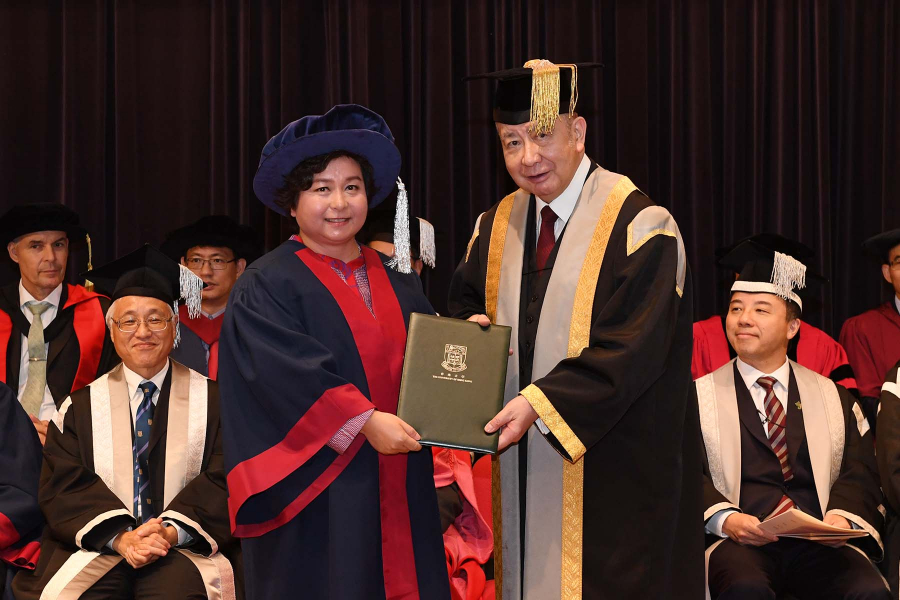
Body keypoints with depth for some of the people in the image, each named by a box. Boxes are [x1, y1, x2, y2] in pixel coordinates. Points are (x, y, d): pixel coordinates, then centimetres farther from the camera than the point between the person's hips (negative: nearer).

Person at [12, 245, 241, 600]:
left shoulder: (212, 400, 12)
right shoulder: (81, 406, 14)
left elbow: (225, 481, 2)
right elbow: (63, 485, 4)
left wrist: (172, 532, -16)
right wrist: (119, 538, -14)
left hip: (185, 549, -1)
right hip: (96, 550, 1)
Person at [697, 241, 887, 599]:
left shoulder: (834, 398, 20)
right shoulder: (699, 395, 14)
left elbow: (859, 474, 12)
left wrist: (843, 517, -10)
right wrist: (725, 519, -16)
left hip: (822, 543, 2)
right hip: (738, 543, -2)